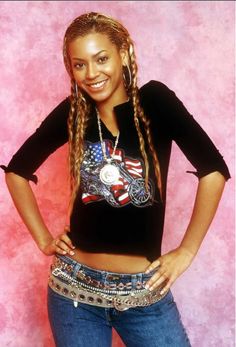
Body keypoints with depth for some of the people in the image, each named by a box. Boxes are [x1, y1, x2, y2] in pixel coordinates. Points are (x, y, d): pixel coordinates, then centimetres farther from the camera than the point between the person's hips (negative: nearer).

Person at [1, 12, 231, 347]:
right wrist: (43, 239, 5)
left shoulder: (155, 100, -8)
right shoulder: (72, 112, -1)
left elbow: (214, 170, -13)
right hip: (75, 289, 2)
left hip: (144, 292, -1)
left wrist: (187, 251, -10)